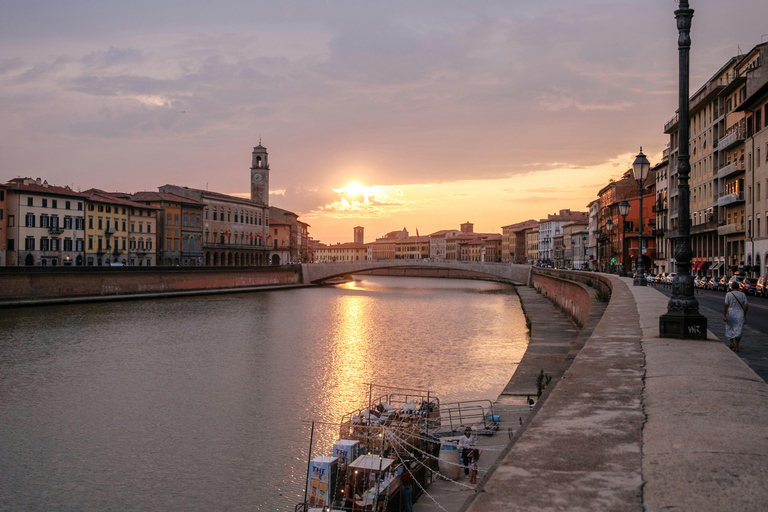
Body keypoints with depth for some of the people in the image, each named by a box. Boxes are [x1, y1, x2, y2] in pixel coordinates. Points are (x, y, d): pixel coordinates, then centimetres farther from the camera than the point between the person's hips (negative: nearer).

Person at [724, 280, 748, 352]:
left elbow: (726, 306, -12)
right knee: (738, 330, 6)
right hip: (740, 315, 2)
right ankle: (736, 347, 2)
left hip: (730, 314, -2)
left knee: (729, 328, 19)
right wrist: (744, 314, 11)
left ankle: (732, 343, 14)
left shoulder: (728, 294, -8)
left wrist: (724, 316, -10)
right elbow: (746, 306, -1)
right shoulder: (742, 294, 0)